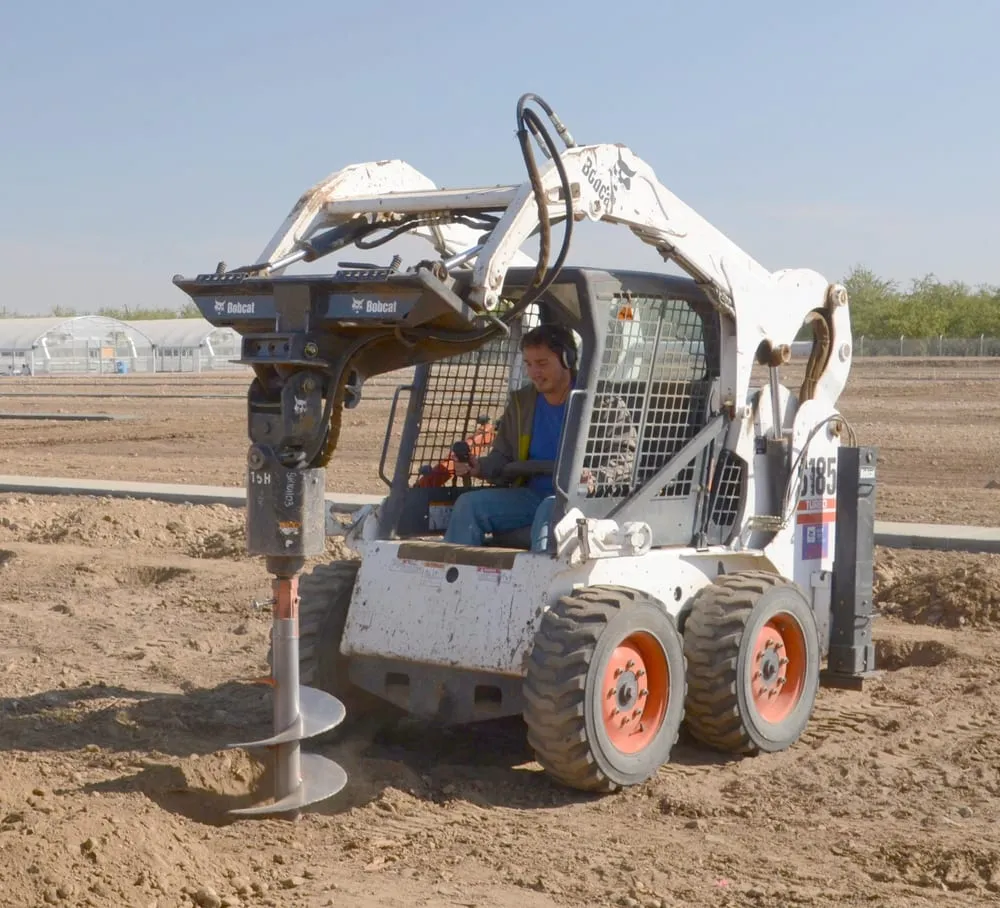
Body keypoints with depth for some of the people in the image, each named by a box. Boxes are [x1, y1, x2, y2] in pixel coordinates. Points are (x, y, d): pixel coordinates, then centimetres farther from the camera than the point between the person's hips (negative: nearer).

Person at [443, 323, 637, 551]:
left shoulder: (602, 403, -3)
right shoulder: (521, 403, 14)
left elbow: (626, 459, -8)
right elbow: (503, 459, 20)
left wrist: (596, 478, -28)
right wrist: (479, 467, -3)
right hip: (532, 495, 6)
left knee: (551, 508, -39)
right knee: (468, 504, -12)